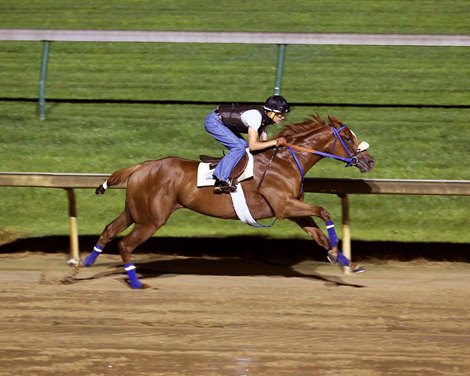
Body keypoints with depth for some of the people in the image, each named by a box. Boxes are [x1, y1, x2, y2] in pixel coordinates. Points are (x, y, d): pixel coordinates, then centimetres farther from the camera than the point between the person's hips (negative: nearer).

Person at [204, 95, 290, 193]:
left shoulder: (265, 116, -1)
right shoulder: (255, 115, -29)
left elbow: (263, 141, 2)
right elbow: (252, 145, -30)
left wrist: (277, 142, -13)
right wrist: (274, 142, -25)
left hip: (223, 121, 10)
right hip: (213, 121, -10)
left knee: (243, 146, 6)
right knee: (239, 147, -18)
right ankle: (222, 180, -17)